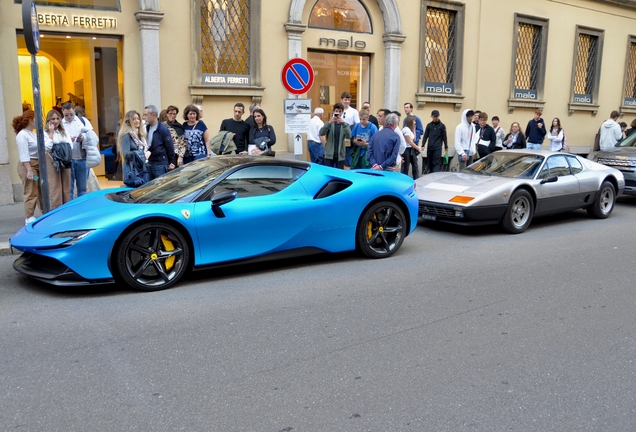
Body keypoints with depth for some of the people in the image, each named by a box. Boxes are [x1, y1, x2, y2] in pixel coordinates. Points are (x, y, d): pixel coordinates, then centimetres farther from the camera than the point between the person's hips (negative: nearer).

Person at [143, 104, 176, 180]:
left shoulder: (163, 129, -12)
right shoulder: (147, 128, 8)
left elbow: (170, 147, -8)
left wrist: (169, 163, -1)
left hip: (160, 164, -7)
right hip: (149, 163, 7)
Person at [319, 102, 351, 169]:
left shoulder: (345, 124, 5)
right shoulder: (329, 123, 3)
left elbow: (349, 136, -12)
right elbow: (321, 133, -13)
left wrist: (343, 123, -24)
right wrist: (329, 123, -27)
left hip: (340, 155, 1)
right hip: (329, 155, -1)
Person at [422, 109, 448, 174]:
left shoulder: (442, 125, 2)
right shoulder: (429, 125, 10)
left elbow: (444, 137, 5)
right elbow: (425, 136, 10)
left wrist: (446, 147, 5)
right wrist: (423, 145, 1)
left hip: (438, 148, -3)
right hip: (429, 147, 3)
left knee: (437, 163, -10)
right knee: (429, 162, 8)